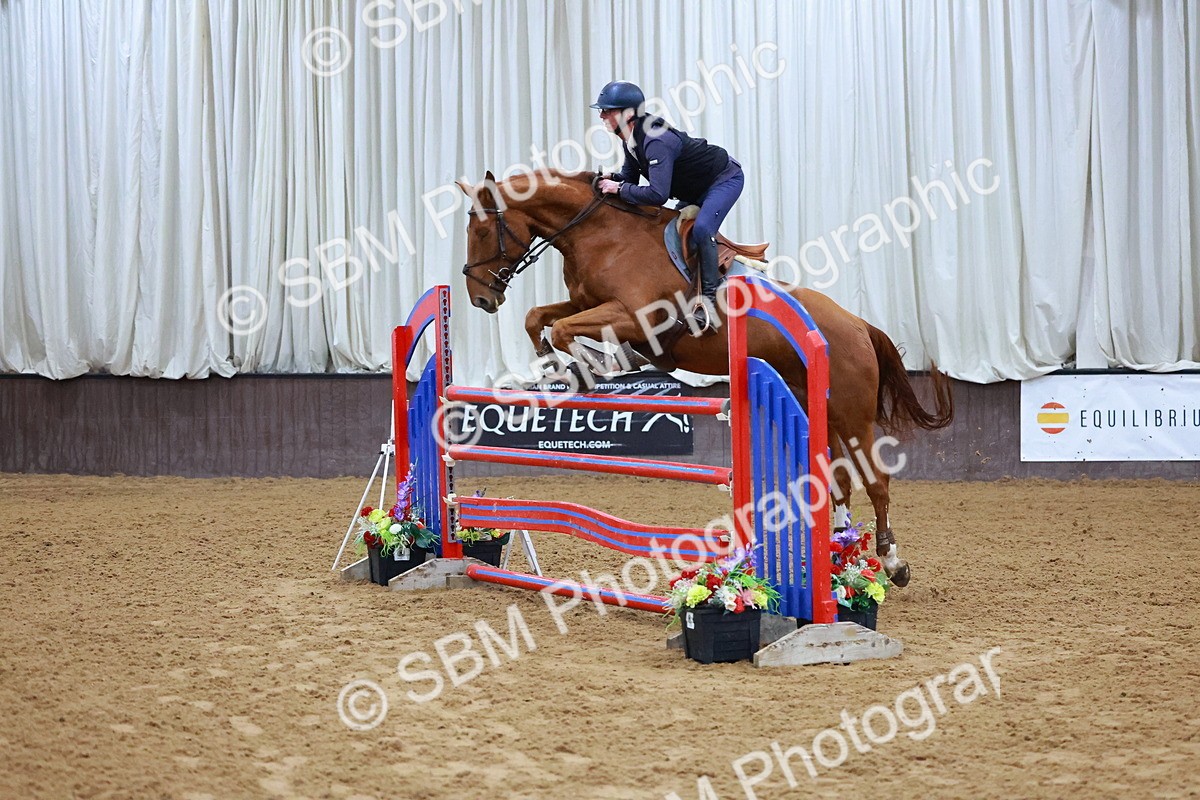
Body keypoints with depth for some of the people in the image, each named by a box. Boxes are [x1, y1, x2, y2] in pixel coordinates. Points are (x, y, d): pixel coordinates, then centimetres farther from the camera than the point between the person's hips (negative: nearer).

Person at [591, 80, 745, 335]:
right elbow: (629, 177, 7)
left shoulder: (655, 141, -37)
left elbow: (657, 195, -42)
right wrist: (610, 181, -14)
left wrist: (619, 189, -33)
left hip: (726, 178, -10)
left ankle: (710, 296, -21)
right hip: (695, 191, 10)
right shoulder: (630, 141, -7)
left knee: (701, 228, -29)